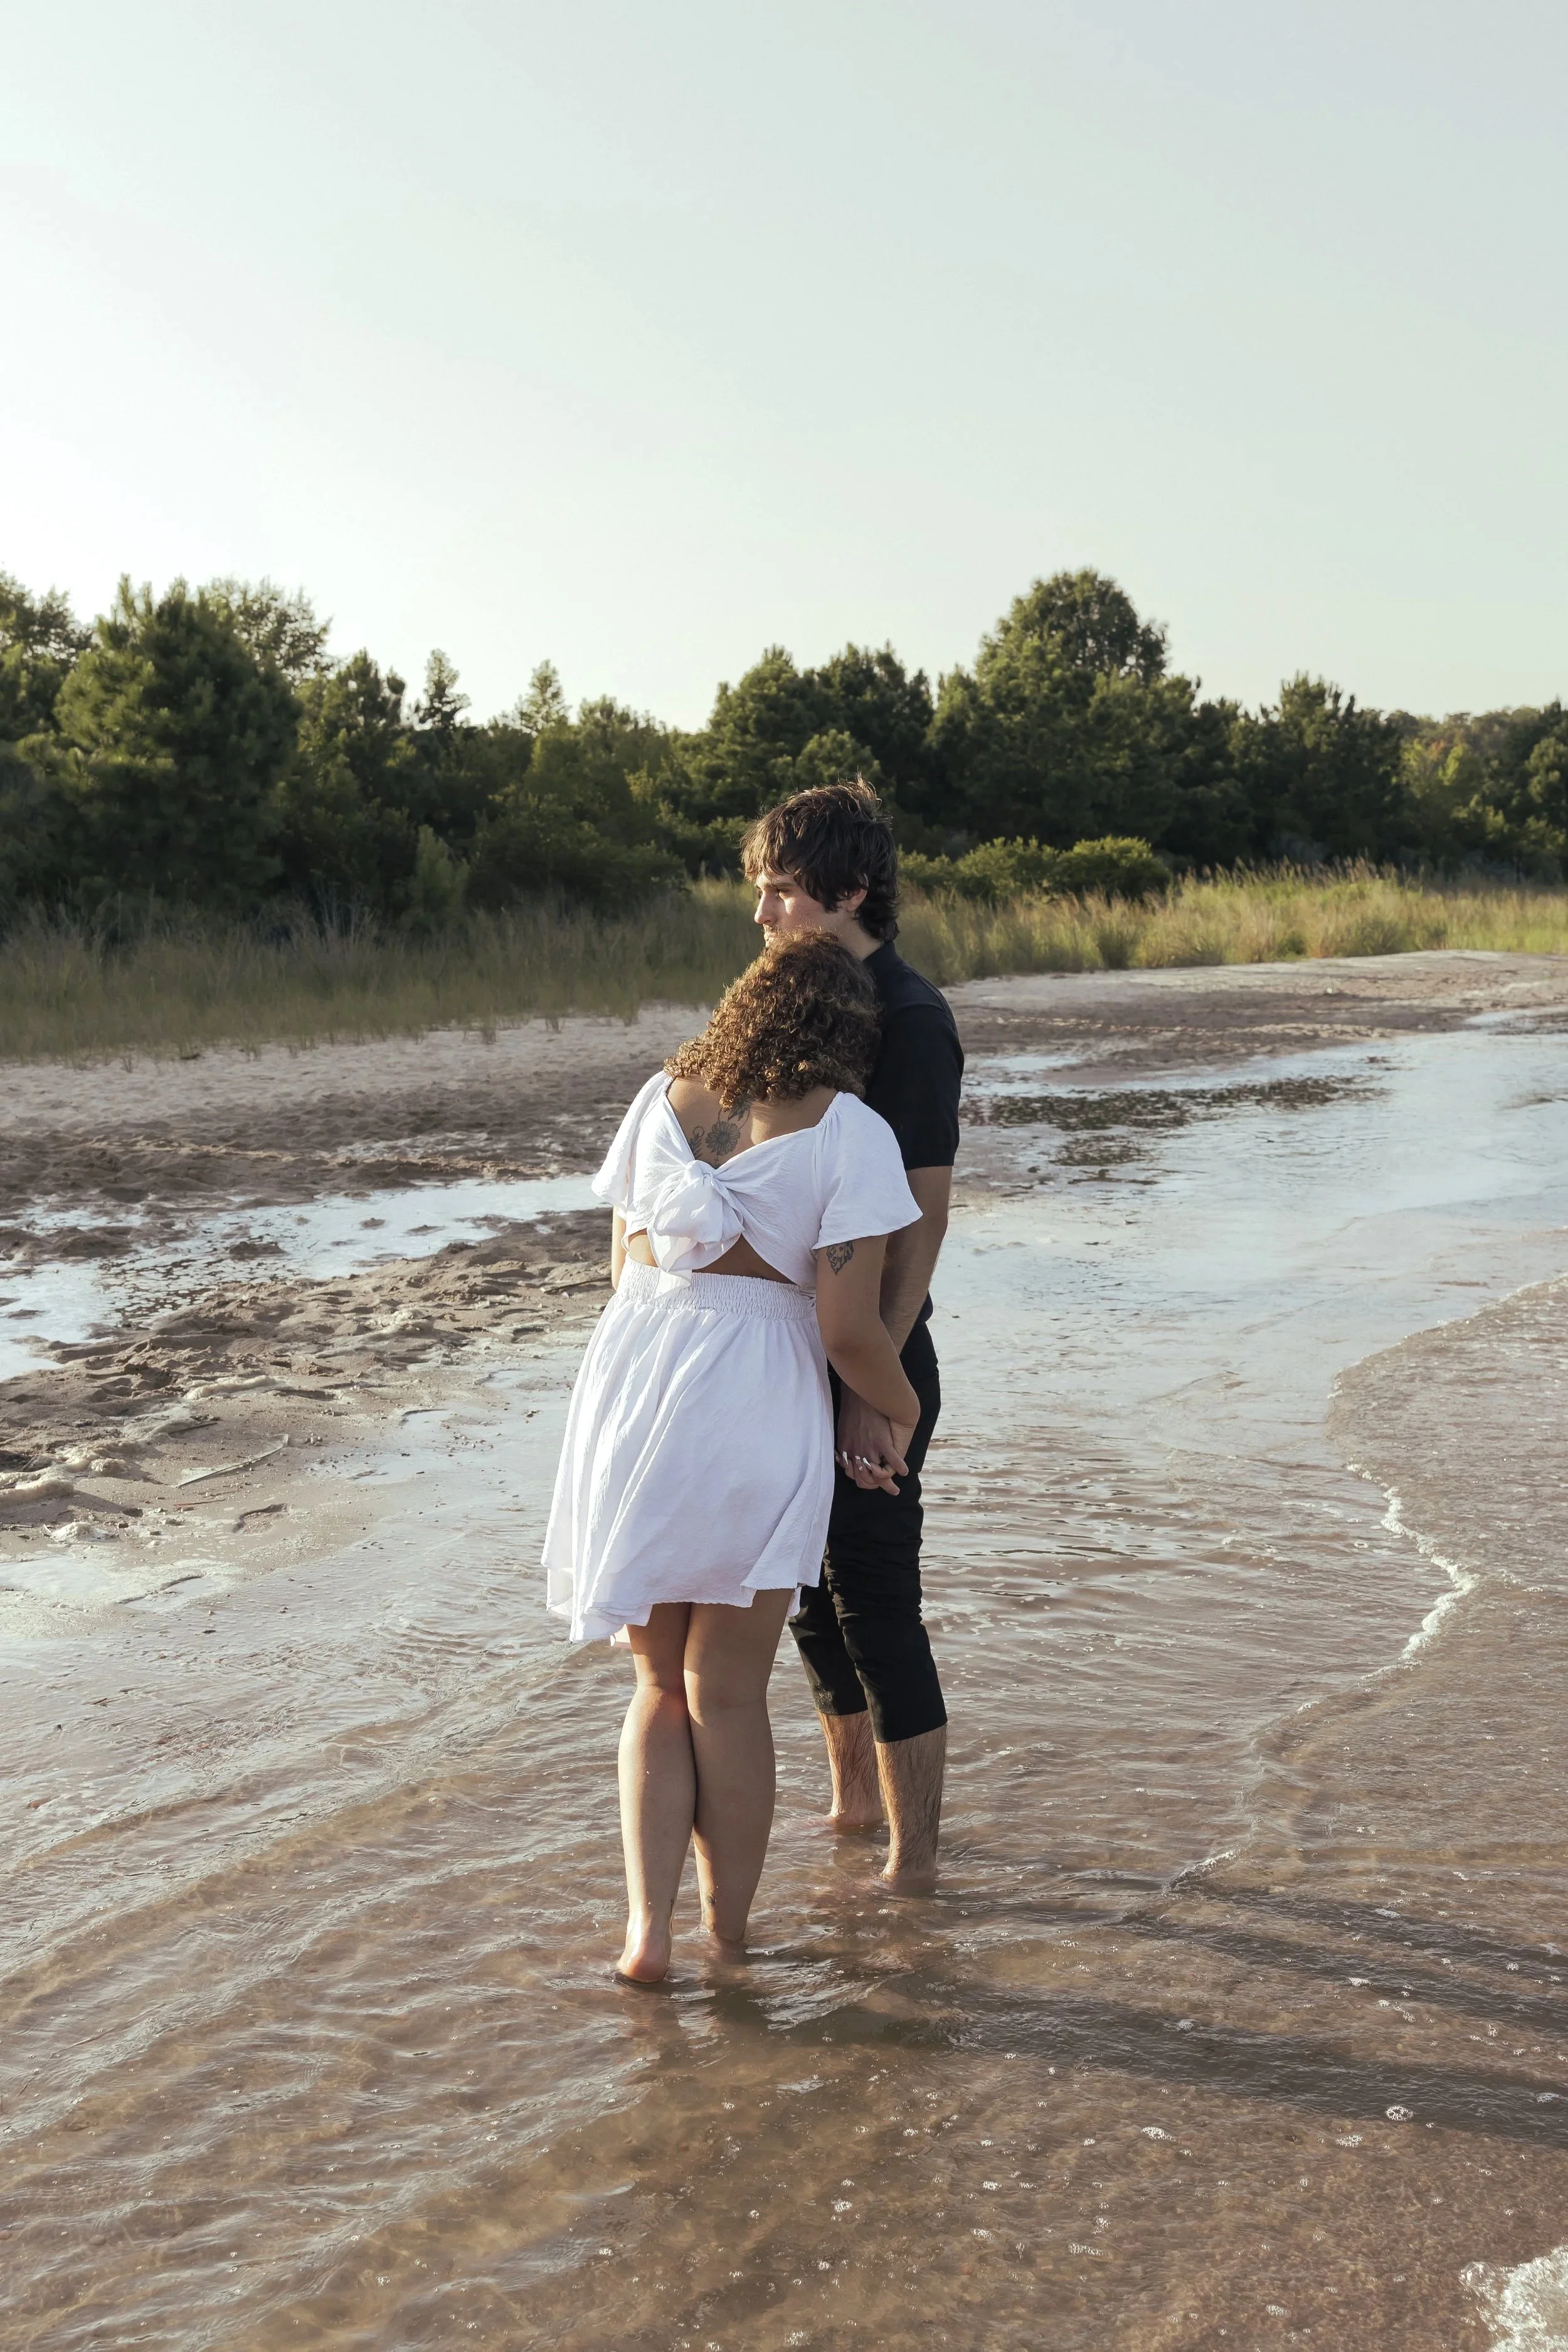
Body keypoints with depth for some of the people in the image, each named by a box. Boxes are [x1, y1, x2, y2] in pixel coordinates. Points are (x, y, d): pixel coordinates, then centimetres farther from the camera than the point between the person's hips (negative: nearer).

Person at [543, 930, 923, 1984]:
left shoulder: (664, 1096, 8)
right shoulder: (851, 1132, -6)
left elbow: (624, 1269, 12)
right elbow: (849, 1328, -11)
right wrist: (903, 1410, 7)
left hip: (630, 1384, 4)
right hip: (755, 1412, -4)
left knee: (660, 1689, 17)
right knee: (729, 1697, 9)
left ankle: (649, 1929, 12)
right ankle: (730, 1933, 22)